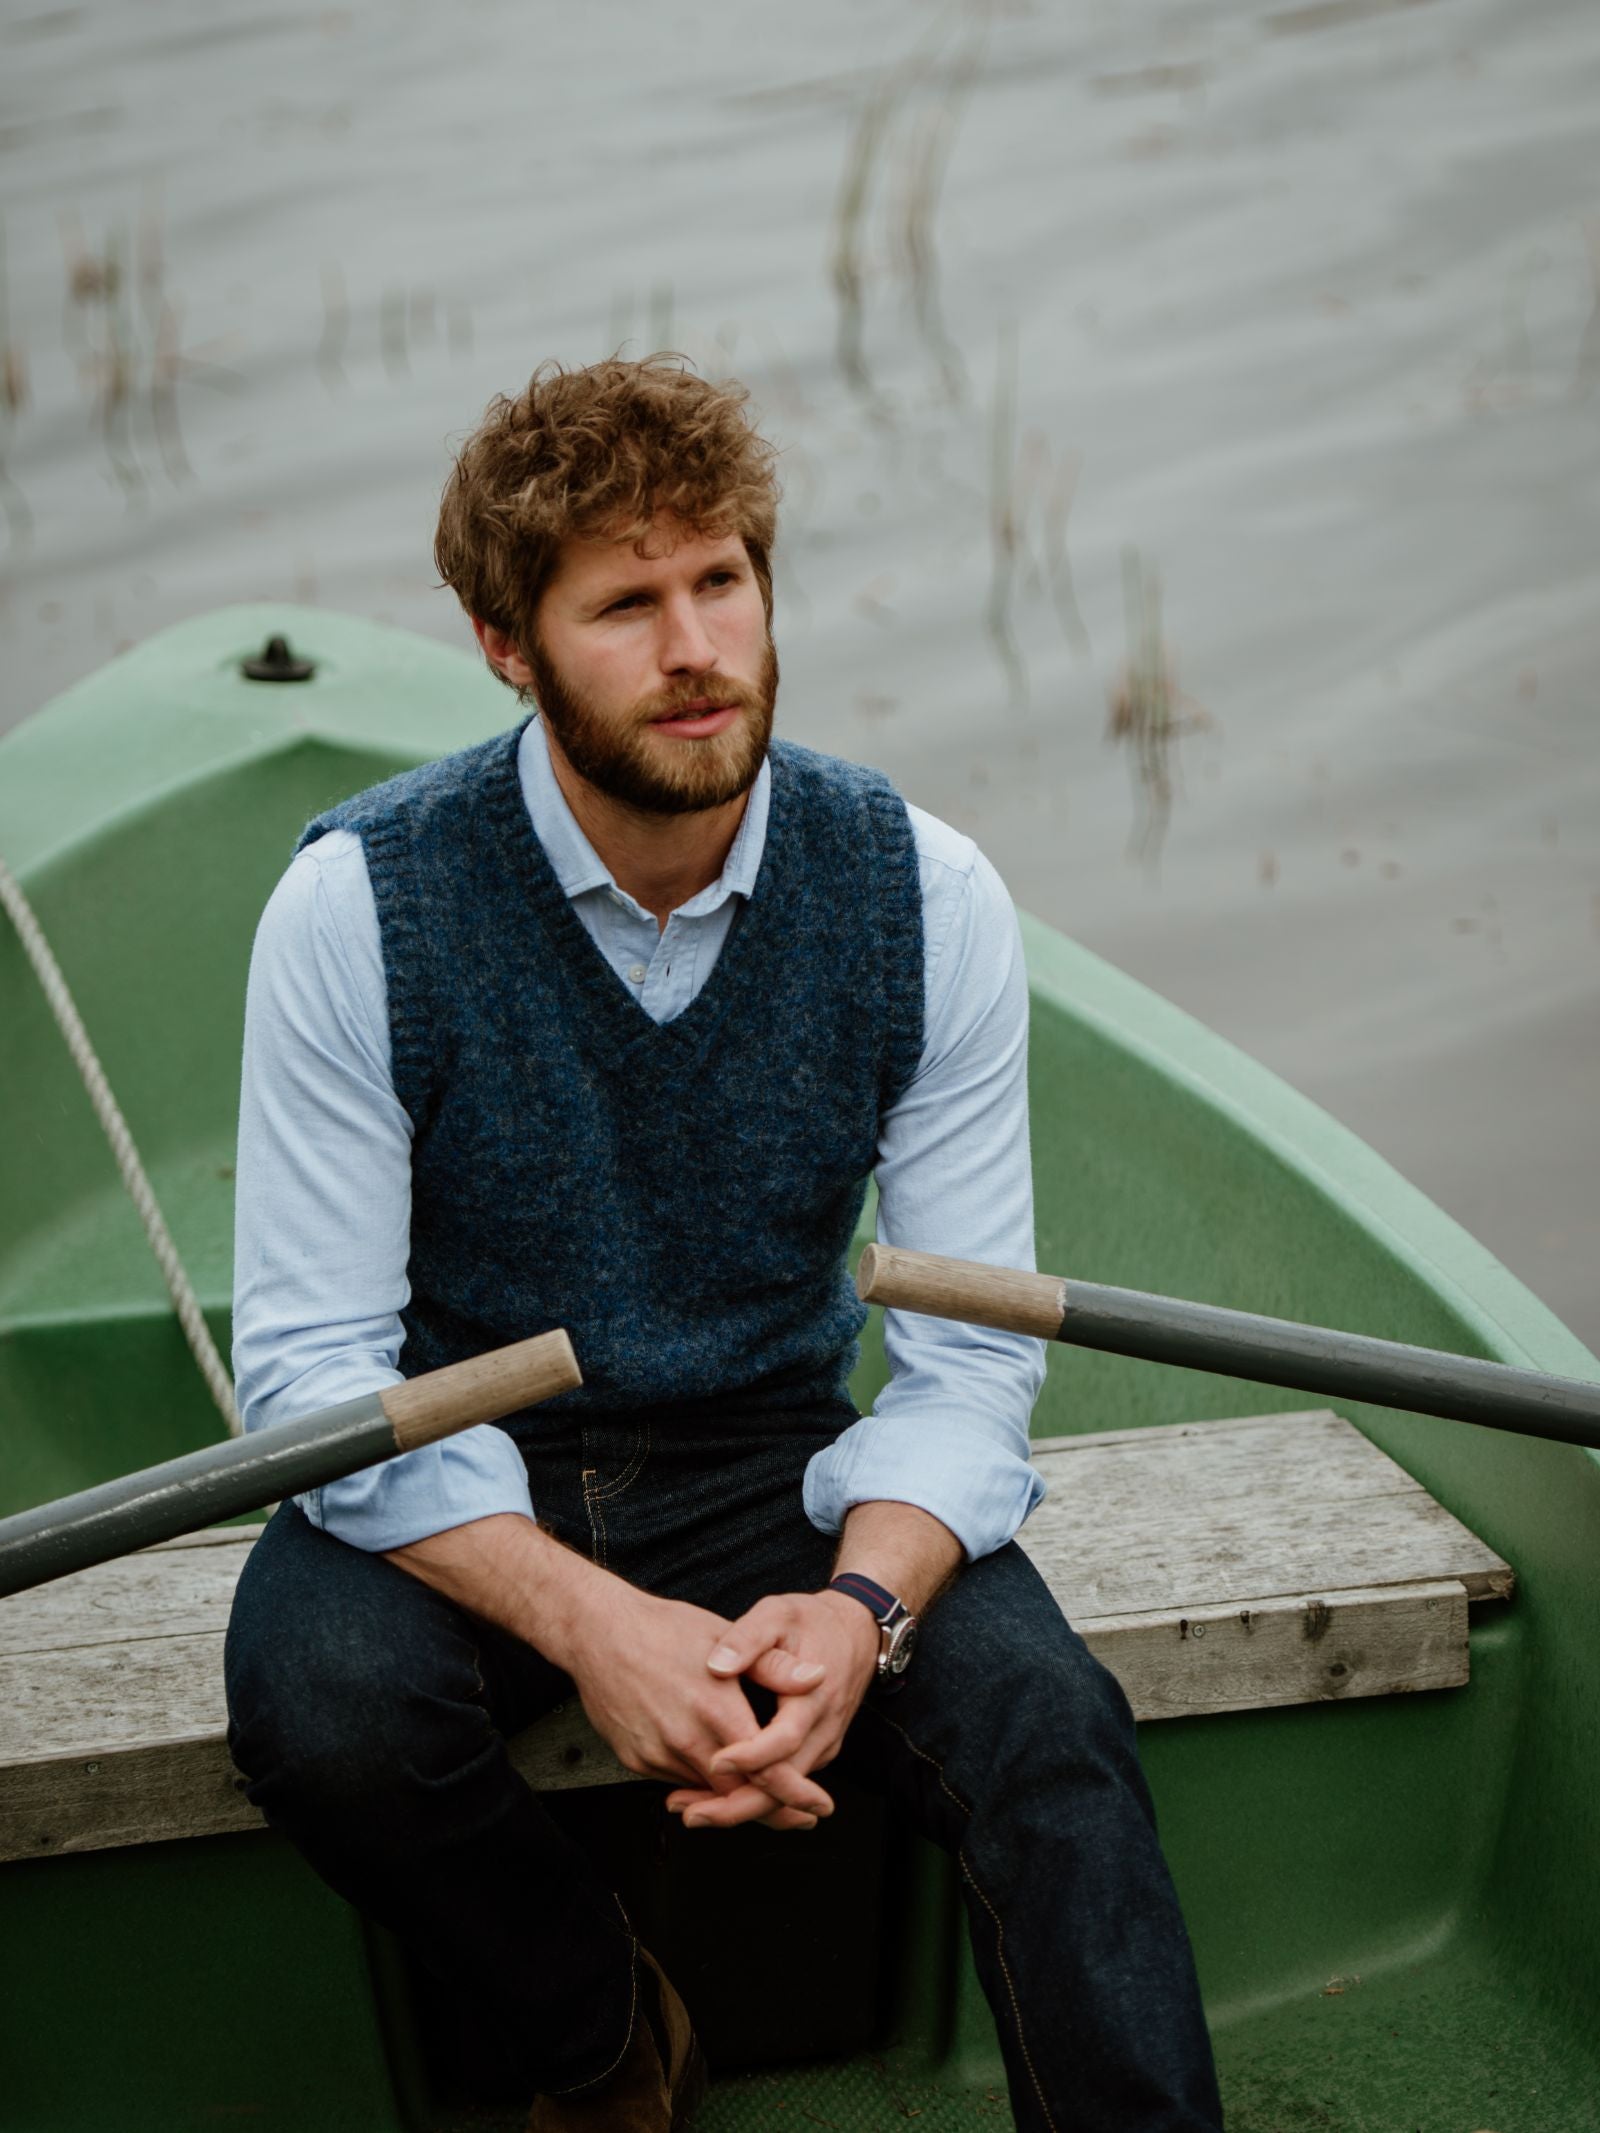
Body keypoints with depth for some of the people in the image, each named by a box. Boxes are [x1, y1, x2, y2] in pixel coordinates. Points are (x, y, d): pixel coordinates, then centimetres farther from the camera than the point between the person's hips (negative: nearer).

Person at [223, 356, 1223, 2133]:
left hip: (771, 1457, 1)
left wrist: (860, 1605, -29)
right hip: (457, 1483, 0)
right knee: (322, 1704, -31)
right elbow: (314, 1363, -16)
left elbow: (971, 1354, -8)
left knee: (1047, 1724, -27)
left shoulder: (927, 901, -10)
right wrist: (586, 1619, -31)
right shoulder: (363, 906, -15)